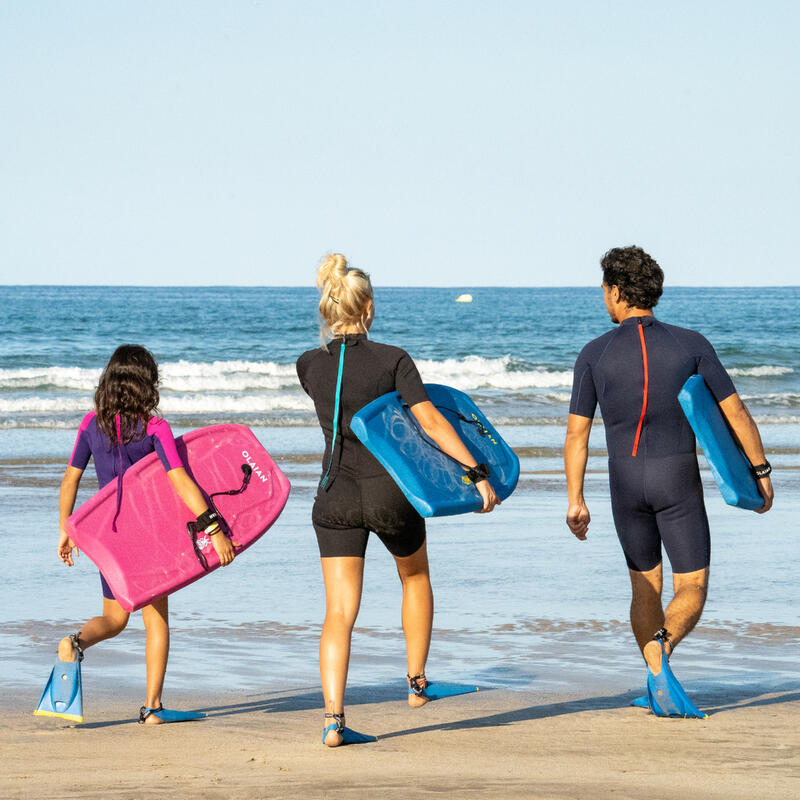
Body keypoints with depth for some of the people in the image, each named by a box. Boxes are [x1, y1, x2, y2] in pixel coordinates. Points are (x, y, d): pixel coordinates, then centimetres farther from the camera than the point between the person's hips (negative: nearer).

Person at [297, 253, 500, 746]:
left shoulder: (310, 366, -1)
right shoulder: (393, 360, -10)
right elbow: (431, 420, -17)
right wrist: (477, 472, -17)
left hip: (336, 498, 2)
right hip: (390, 493, -2)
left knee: (340, 610, 0)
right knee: (415, 576, 27)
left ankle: (334, 719, -14)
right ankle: (417, 682, 31)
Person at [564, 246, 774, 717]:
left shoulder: (595, 354, -2)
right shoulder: (691, 344, -4)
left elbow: (577, 434, -3)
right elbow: (736, 412, -3)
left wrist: (576, 500, 3)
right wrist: (760, 471, 8)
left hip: (626, 483, 2)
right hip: (678, 481, -2)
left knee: (646, 588, 17)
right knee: (692, 592, 2)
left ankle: (660, 685, 6)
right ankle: (662, 648, -28)